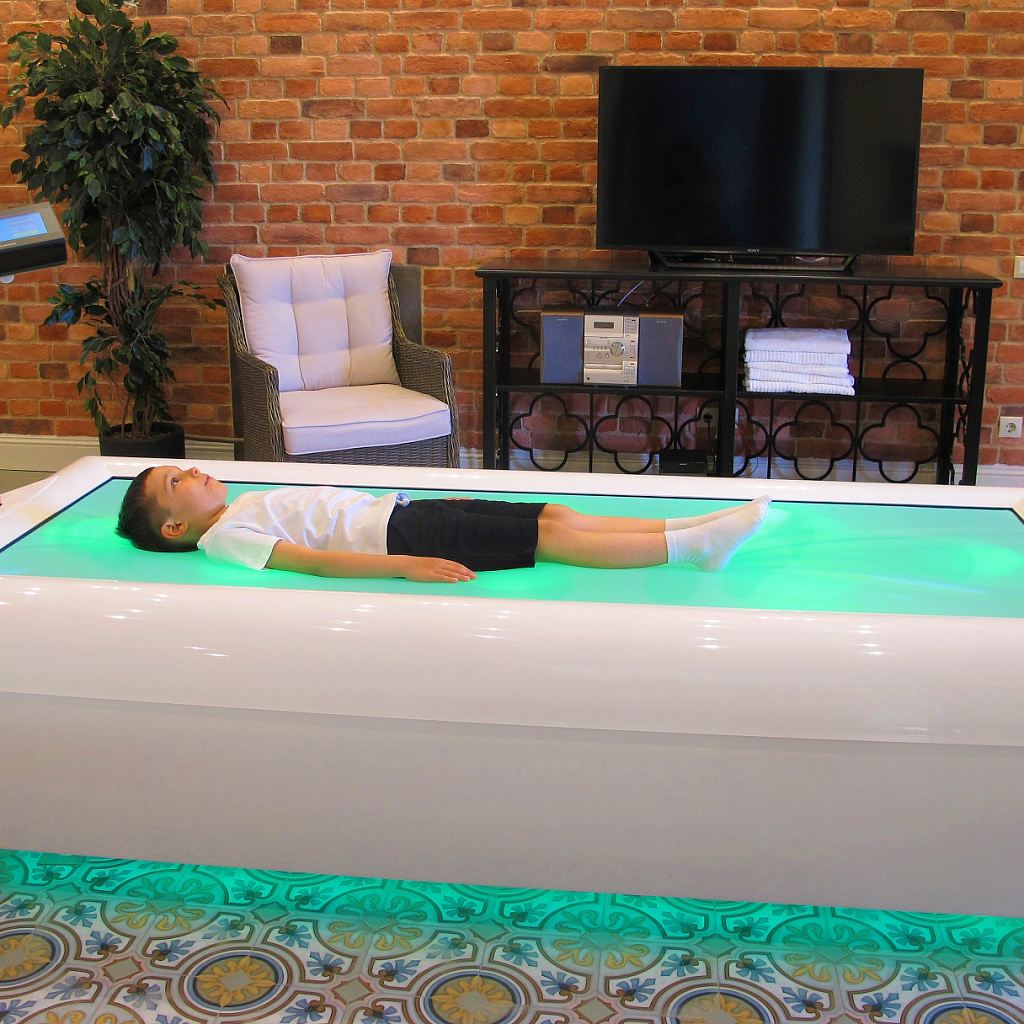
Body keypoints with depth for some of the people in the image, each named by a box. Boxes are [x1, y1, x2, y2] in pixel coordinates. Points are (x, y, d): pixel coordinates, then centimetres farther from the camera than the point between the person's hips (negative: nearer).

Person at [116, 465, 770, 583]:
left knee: (559, 515, -3)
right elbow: (311, 560, -17)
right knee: (553, 538, -16)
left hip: (399, 510, 9)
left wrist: (440, 506, 24)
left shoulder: (248, 507, 25)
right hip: (395, 536, -9)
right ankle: (693, 547, -17)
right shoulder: (224, 537, -3)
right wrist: (404, 566, -28)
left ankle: (690, 529, -6)